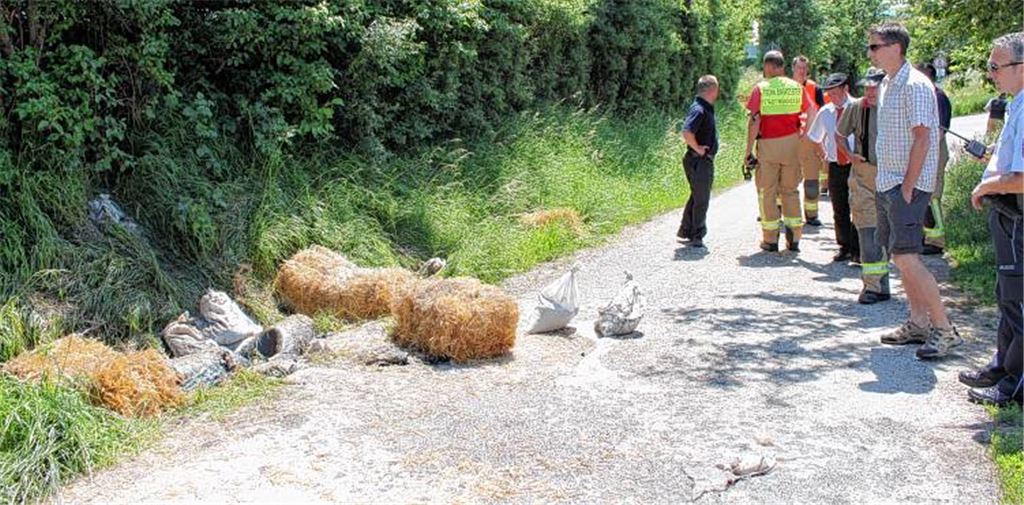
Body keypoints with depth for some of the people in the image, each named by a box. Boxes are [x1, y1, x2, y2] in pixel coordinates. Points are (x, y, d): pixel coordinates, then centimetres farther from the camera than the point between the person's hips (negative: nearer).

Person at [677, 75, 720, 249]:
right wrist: (697, 149, -21)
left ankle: (685, 231, 28)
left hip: (706, 161, 10)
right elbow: (686, 132, -32)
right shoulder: (698, 110, -20)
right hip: (699, 161, -10)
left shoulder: (707, 108, 12)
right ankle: (696, 237, 6)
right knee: (701, 199, -3)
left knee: (697, 197, 18)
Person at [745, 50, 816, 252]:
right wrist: (803, 134, 14)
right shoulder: (797, 87, 4)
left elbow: (754, 120, -10)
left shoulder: (761, 88, -6)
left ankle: (770, 239, 8)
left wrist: (749, 148, -5)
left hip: (768, 144, -3)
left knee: (767, 191, 6)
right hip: (791, 143, 3)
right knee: (790, 190, 13)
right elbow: (812, 112, 3)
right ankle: (794, 239, 10)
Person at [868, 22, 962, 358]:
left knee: (907, 257, -14)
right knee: (899, 256, 12)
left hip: (907, 184, -10)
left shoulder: (915, 85, -14)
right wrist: (886, 183, 14)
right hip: (887, 182, 10)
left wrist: (907, 188, -19)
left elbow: (922, 139, -18)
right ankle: (919, 323, 21)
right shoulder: (888, 84, 15)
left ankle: (945, 329, -8)